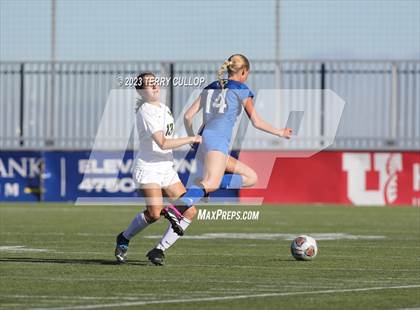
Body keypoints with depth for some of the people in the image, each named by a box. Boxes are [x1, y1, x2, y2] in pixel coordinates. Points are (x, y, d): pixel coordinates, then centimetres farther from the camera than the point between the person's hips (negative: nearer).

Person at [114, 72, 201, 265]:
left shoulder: (163, 108, 14)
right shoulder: (146, 111, -14)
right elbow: (162, 143, -23)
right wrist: (191, 139, -16)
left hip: (167, 169, 9)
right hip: (148, 168, -9)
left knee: (190, 212, -2)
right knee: (154, 213, -27)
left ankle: (159, 250, 4)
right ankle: (124, 239, 0)